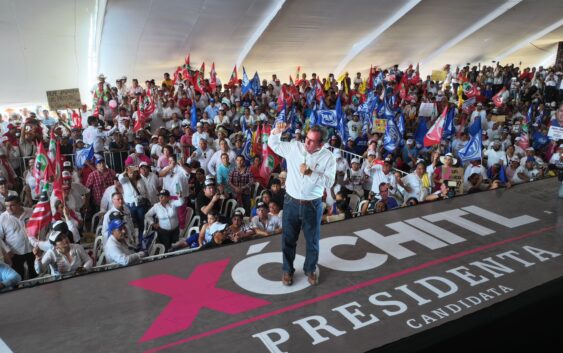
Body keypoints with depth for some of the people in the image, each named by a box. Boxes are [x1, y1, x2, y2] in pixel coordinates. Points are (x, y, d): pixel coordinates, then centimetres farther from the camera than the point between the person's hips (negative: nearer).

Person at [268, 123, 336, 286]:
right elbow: (273, 144, 5)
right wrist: (277, 131, -15)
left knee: (312, 240, 15)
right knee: (288, 239, 13)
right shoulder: (294, 147, -5)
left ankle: (310, 269, 38)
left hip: (313, 205, -1)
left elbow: (329, 182, -16)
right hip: (291, 202, 1)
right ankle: (287, 269, 34)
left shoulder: (328, 157, -10)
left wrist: (310, 173, -27)